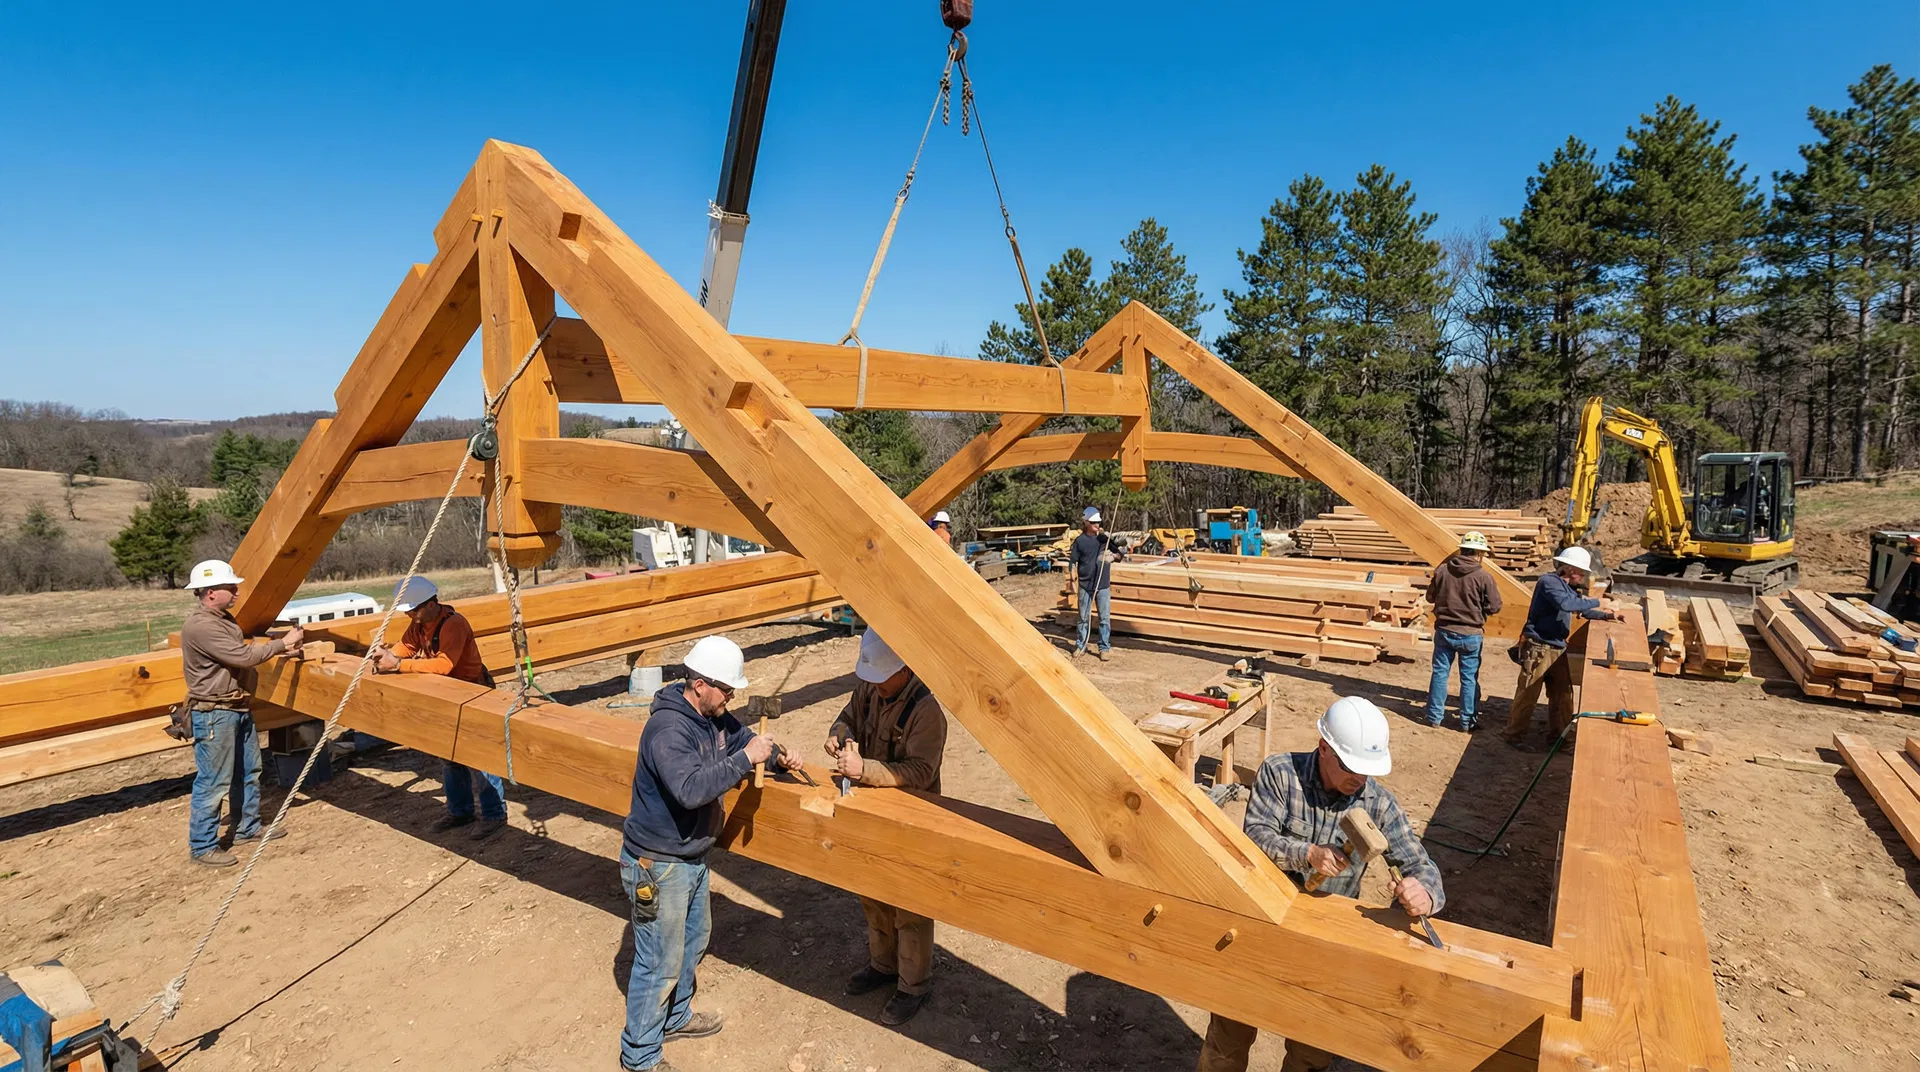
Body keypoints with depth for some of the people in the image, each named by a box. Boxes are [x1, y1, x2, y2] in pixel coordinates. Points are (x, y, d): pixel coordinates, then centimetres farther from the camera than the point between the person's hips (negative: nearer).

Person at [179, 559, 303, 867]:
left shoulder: (224, 619, 11)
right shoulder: (200, 627, -22)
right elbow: (243, 656, -24)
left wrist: (281, 648, 6)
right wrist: (282, 643, -15)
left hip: (239, 709, 10)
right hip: (214, 714, -10)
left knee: (248, 772, 19)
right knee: (213, 781, -2)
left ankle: (247, 828, 33)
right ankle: (202, 846, 9)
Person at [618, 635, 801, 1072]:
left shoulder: (713, 716, -3)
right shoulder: (667, 729, -30)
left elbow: (741, 736, 16)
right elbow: (691, 789, -43)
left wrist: (778, 756, -2)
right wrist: (745, 759, -36)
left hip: (692, 857, 9)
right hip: (658, 865, -9)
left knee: (694, 938, 26)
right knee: (660, 962, 5)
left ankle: (675, 1017, 48)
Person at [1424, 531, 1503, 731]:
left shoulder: (1442, 570, -6)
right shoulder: (1484, 577, -14)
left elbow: (1430, 597, 5)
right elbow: (1494, 607, -8)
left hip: (1444, 631, 2)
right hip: (1470, 635, -2)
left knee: (1440, 673, 12)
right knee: (1469, 678, 9)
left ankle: (1434, 716, 19)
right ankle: (1467, 721, 16)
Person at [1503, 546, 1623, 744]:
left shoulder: (1569, 588, 15)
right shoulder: (1548, 581, -14)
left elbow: (1582, 610, 30)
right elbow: (1565, 603, -29)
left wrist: (1606, 615, 16)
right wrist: (1597, 602, -21)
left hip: (1558, 649, 9)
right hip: (1538, 648, -9)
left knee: (1563, 694, 14)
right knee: (1527, 694, -3)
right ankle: (1514, 734, 6)